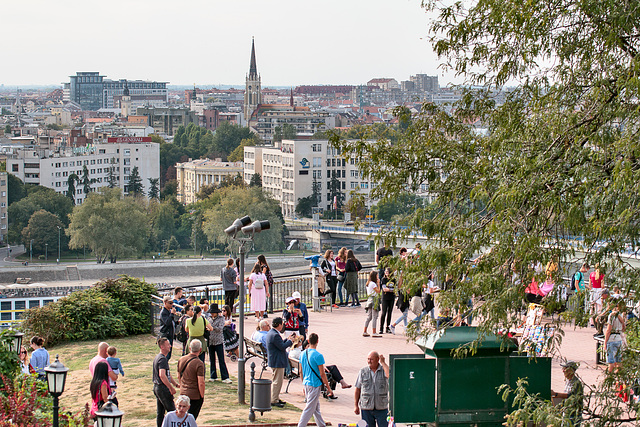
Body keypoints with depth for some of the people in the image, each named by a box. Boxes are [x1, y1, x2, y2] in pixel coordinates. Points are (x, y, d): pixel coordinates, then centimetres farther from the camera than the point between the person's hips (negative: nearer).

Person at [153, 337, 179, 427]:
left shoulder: (158, 357, 15)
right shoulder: (162, 359, -18)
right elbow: (162, 375, -29)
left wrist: (176, 384, 23)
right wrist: (171, 388, -24)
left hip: (157, 387, 10)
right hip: (163, 388, -10)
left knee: (160, 412, 13)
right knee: (171, 410, -3)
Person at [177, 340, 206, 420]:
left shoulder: (181, 359, 2)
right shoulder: (199, 364, -19)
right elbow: (201, 383, -20)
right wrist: (202, 396, -7)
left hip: (183, 393, 6)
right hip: (195, 395, -6)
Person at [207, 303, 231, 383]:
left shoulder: (221, 319, -1)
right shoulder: (210, 319, 13)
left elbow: (220, 328, -13)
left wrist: (212, 328, -17)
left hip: (219, 341, -5)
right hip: (210, 341, 5)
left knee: (221, 360, -6)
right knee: (212, 360, 8)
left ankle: (225, 377, -6)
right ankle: (213, 376, 18)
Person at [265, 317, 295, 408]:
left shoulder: (271, 333, 11)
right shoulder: (275, 335, -23)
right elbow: (282, 347, -22)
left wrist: (287, 340, 10)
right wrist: (290, 341, -9)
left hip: (274, 361, 11)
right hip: (277, 362, -11)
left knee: (277, 381, 20)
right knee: (277, 381, -5)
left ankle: (275, 398, 29)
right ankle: (274, 400, -1)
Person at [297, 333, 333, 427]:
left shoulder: (302, 354, 4)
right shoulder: (318, 355, -17)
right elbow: (322, 374, -15)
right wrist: (328, 388, -7)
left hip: (306, 384, 8)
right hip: (315, 385, -8)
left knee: (316, 407, 18)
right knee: (309, 409, -4)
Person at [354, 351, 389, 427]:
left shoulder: (384, 370, 0)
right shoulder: (363, 371, 4)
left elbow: (389, 375, -25)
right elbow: (358, 389, 8)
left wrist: (383, 362, -16)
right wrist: (356, 406, 7)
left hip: (381, 408, -1)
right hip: (366, 408, 1)